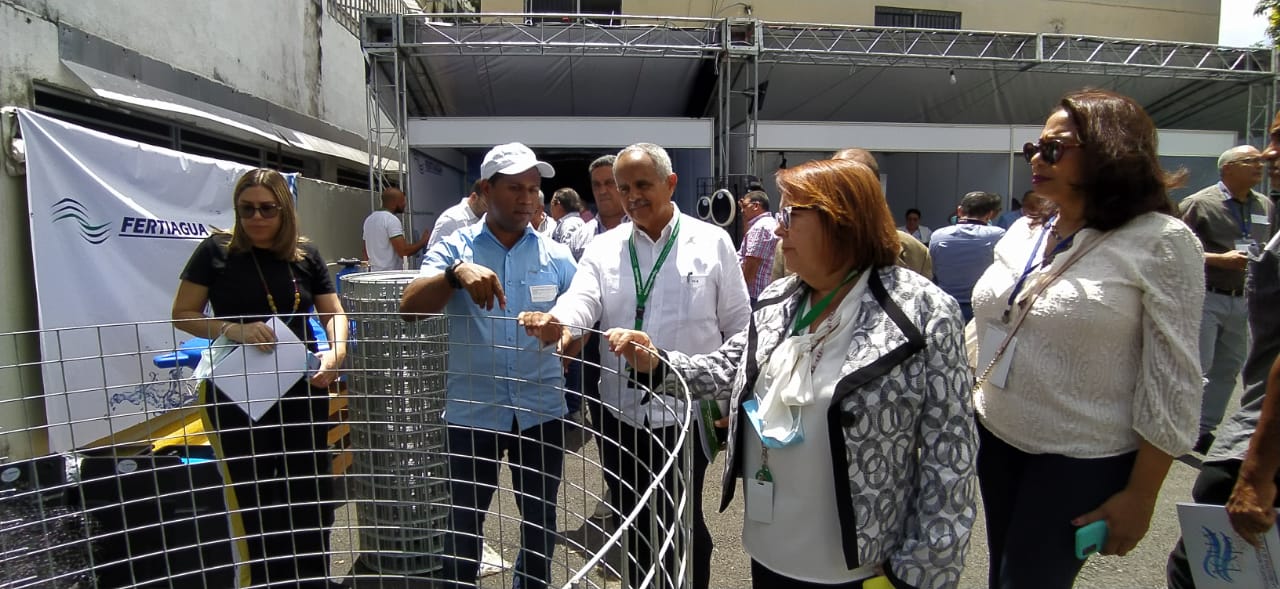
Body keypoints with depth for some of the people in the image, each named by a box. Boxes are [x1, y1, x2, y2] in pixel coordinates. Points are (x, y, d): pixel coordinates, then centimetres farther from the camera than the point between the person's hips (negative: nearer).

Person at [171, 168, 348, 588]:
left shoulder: (306, 255, 2)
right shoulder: (216, 251, -4)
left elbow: (333, 313, 5)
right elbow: (182, 315, -2)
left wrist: (336, 351, -14)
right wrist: (231, 329, -20)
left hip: (301, 389, 2)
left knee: (311, 495, 12)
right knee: (257, 502, 10)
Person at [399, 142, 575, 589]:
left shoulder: (556, 256, 1)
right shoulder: (453, 248, -3)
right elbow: (409, 308, -16)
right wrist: (455, 273, -34)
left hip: (540, 412, 2)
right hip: (471, 411, -1)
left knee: (540, 523, 18)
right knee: (463, 523, 15)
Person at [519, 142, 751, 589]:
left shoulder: (712, 242, -2)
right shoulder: (604, 247, 3)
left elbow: (738, 326, 0)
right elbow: (583, 299, -12)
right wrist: (556, 322, -35)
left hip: (686, 411, -2)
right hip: (621, 410, 3)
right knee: (631, 520, 19)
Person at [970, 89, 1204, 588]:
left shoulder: (1160, 241, -13)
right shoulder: (1021, 233, 4)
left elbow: (1171, 380, -13)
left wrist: (1140, 494, -12)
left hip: (1082, 460, -5)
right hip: (994, 439, 6)